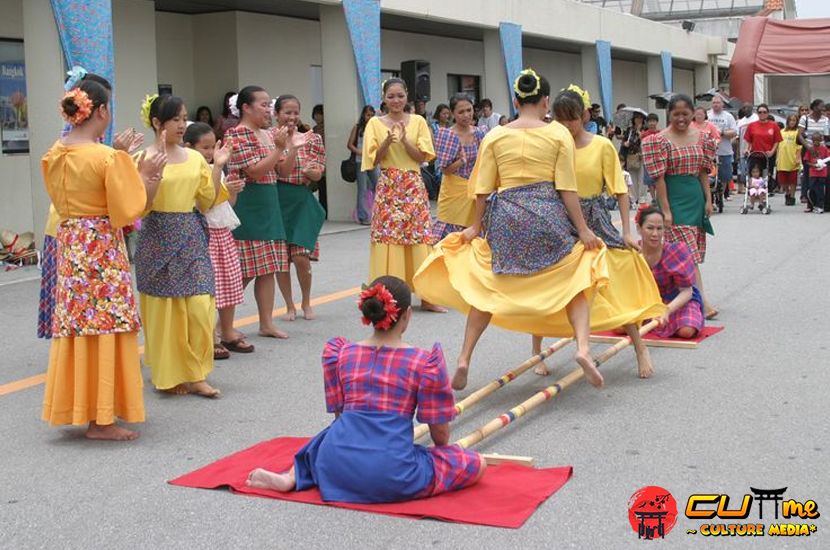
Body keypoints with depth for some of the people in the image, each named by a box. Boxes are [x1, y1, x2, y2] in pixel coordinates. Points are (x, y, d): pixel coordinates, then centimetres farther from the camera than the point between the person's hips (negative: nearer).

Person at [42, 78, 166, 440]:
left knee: (76, 323, 15)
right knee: (104, 326, -1)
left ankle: (78, 406, 26)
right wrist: (144, 175, 0)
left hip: (69, 244, 7)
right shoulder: (107, 157, -16)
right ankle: (101, 419, 3)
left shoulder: (54, 155, 6)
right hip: (102, 248, -7)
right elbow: (126, 210, -14)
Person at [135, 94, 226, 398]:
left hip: (192, 238, 4)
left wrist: (217, 167, 2)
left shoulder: (195, 158, 8)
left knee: (200, 307, -2)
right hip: (159, 238, -4)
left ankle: (195, 375, 7)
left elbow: (207, 202, 11)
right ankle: (169, 375, 15)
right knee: (165, 309, 2)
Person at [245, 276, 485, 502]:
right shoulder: (424, 362, -1)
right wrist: (443, 451, 26)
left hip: (338, 468, 5)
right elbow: (439, 431, 5)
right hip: (392, 477, -5)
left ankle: (292, 476, 10)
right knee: (476, 465, 7)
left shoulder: (340, 354, 10)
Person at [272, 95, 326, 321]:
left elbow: (318, 174, 4)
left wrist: (310, 171, -17)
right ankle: (289, 305, 19)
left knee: (301, 257, -6)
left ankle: (306, 302, 17)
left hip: (302, 200, 1)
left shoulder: (311, 138, 6)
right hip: (276, 200, 0)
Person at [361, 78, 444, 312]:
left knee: (419, 236, -1)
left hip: (413, 186, 1)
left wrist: (404, 140, -14)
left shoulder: (418, 121, 6)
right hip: (388, 187, -1)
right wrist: (387, 142, -17)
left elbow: (423, 156, 0)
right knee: (388, 237, -5)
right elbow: (373, 160, 0)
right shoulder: (375, 123, 5)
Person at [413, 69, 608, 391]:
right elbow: (567, 187, -5)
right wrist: (583, 229, 0)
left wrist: (476, 225, 15)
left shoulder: (495, 136, 3)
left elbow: (484, 189, 4)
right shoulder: (558, 133, -2)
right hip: (549, 217, -1)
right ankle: (583, 347, -10)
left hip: (506, 217, 2)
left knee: (488, 287, 12)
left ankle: (464, 359, 9)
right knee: (574, 279, 11)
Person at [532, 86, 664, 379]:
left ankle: (640, 348, 14)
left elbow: (620, 190, -1)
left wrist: (627, 232, -4)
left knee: (615, 286, 0)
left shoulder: (602, 146, -4)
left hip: (595, 221, -1)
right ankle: (536, 354, 18)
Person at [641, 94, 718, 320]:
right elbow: (658, 177, -10)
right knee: (687, 252, -12)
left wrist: (708, 199, 5)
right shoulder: (661, 140, -7)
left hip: (696, 197, 6)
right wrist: (665, 210, -14)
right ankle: (703, 302, -16)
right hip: (674, 198, -6)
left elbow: (703, 172, 13)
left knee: (694, 251, 9)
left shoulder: (701, 137, 10)